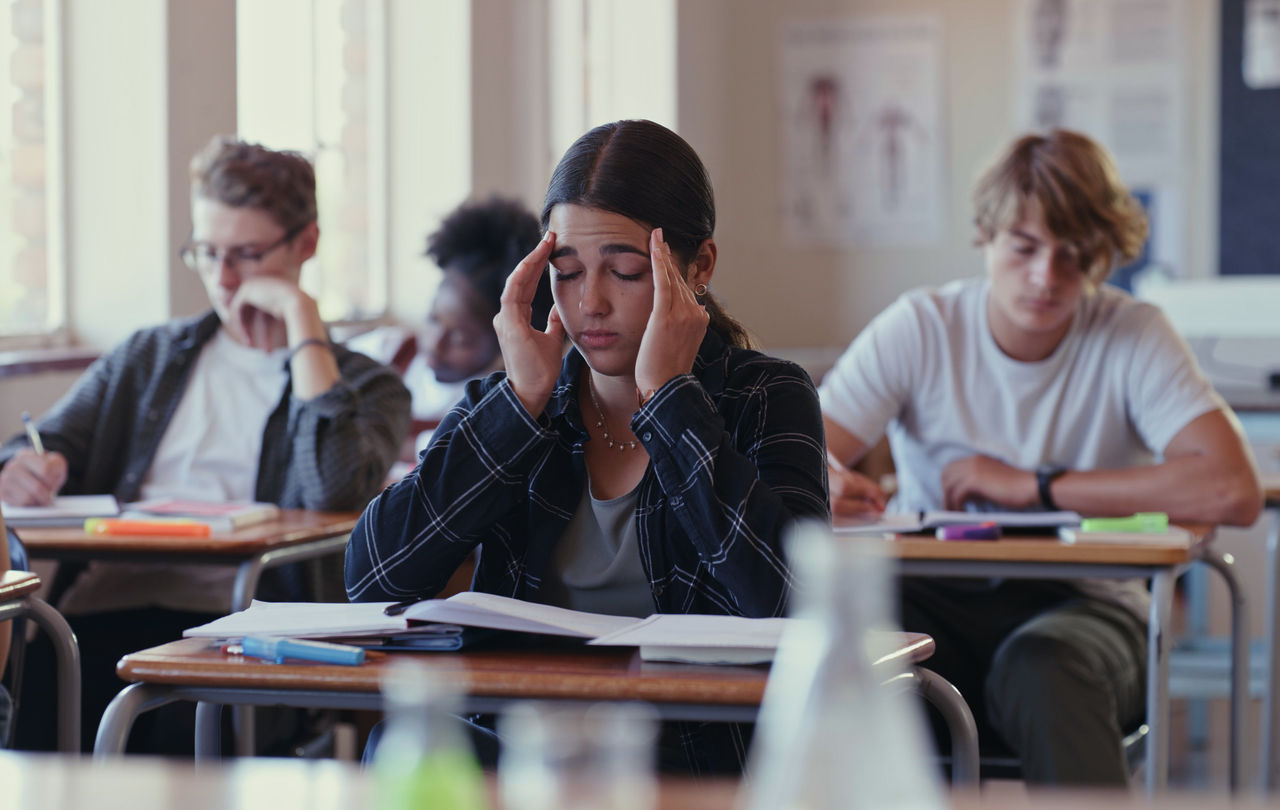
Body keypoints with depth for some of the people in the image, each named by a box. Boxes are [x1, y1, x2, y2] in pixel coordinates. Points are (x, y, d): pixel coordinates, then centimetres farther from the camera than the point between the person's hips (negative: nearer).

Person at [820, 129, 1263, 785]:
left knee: (1040, 666, -37)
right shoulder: (917, 330, -1)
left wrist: (1032, 487, -18)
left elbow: (1233, 492, -21)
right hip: (937, 602, 1)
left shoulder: (1135, 338, -6)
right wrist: (823, 481, -35)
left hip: (1081, 602, -1)